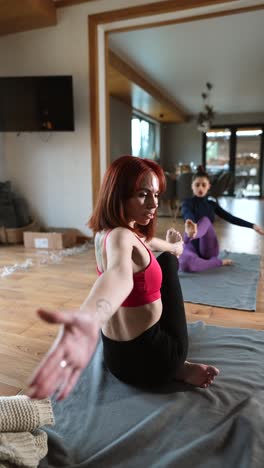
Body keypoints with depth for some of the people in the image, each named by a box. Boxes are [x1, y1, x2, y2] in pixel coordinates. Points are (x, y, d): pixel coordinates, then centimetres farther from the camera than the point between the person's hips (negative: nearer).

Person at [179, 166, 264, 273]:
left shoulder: (212, 204, 9)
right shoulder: (188, 203, -6)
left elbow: (231, 218, 10)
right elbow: (188, 215, -30)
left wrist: (253, 226, -1)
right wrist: (190, 224, -56)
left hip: (208, 249, 3)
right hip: (192, 246, -2)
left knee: (205, 220, -30)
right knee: (184, 264, -39)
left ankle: (190, 235, -59)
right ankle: (219, 262, -29)